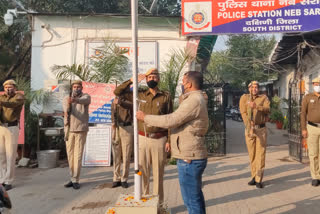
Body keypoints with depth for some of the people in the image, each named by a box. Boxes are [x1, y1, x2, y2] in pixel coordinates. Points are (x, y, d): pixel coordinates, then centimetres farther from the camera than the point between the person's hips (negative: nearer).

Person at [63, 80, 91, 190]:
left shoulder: (86, 96, 1)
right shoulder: (67, 98, 9)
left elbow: (84, 101, -25)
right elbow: (66, 107, -15)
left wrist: (75, 100, -47)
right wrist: (66, 111, -39)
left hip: (81, 129, -3)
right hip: (69, 129, 3)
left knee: (78, 155, -5)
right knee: (70, 155, 8)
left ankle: (75, 180, 0)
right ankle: (72, 178, 20)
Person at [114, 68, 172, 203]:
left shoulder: (166, 96, 3)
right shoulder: (139, 95, 7)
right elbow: (117, 92, 7)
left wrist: (169, 140, -4)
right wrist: (133, 80, -2)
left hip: (159, 139, -1)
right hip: (142, 139, 1)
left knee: (158, 173, 6)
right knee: (143, 172, 7)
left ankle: (159, 203, 18)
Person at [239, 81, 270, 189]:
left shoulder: (264, 98, 7)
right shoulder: (244, 97, 6)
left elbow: (267, 109, -11)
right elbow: (243, 113, -5)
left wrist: (256, 106, -28)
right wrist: (249, 124, -19)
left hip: (261, 129, -1)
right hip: (249, 129, 1)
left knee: (260, 154, -4)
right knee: (252, 154, 7)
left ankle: (259, 179, -2)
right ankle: (254, 176, 18)